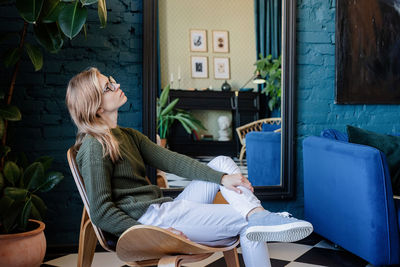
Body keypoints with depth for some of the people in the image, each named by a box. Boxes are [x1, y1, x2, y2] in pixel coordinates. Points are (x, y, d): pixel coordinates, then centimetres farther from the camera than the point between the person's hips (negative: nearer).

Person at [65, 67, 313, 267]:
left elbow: (171, 161, 6)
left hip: (164, 209, 9)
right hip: (147, 219, -8)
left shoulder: (128, 136, 17)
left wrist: (222, 178, -5)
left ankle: (259, 216, -21)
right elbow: (101, 212, -15)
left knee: (222, 162, -3)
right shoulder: (95, 147, -10)